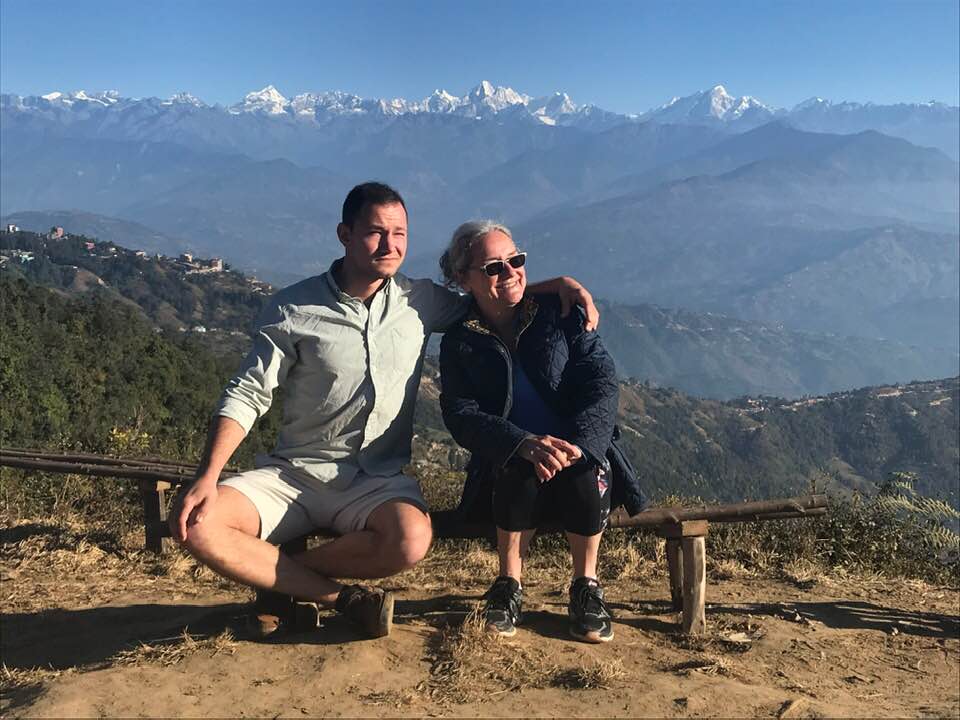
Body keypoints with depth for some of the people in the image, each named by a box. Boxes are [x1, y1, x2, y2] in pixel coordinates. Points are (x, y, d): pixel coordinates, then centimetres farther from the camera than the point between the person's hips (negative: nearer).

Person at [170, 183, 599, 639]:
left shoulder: (420, 302, 5)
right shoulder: (293, 309, -2)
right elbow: (246, 396, -3)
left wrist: (555, 285, 4)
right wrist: (207, 477, -15)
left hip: (377, 481, 1)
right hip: (292, 474, 0)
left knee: (411, 540, -33)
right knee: (196, 525, -24)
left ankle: (282, 577, -7)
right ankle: (342, 598, -11)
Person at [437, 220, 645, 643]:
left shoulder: (559, 314, 3)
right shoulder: (460, 342, 3)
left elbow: (602, 380, -7)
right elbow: (462, 415, -10)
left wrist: (575, 444, -25)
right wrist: (525, 445, -29)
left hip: (581, 454, 1)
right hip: (508, 466, 0)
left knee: (585, 473, -33)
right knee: (521, 471, -34)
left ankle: (586, 585, -8)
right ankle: (509, 585, -11)